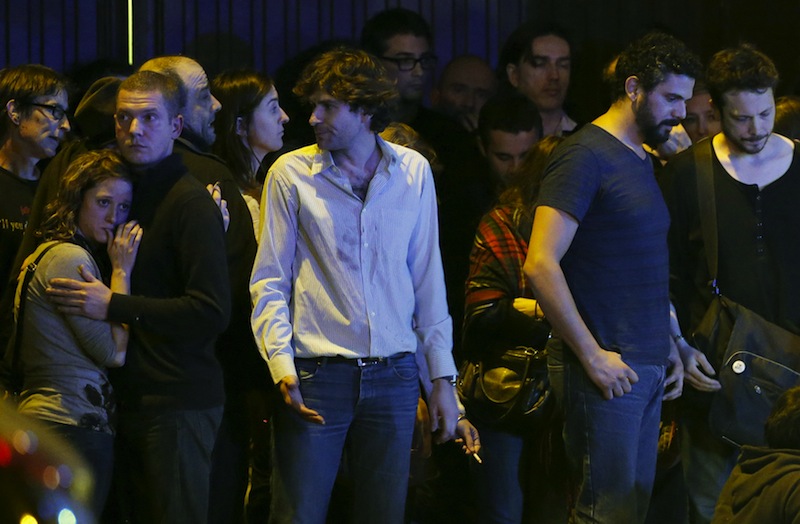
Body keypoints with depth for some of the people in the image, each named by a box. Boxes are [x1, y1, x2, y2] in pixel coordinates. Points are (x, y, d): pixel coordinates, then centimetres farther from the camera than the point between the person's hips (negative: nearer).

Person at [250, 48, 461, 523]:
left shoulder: (413, 172, 6)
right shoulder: (291, 174, 0)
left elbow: (429, 279, 10)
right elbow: (269, 283, 1)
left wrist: (443, 378, 9)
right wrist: (282, 366, -12)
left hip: (394, 376, 2)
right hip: (317, 376, -2)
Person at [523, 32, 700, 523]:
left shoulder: (645, 163, 19)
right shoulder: (586, 155, -10)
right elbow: (541, 264, -18)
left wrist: (669, 348, 14)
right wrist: (592, 355, -18)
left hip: (649, 370, 9)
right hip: (606, 369, -9)